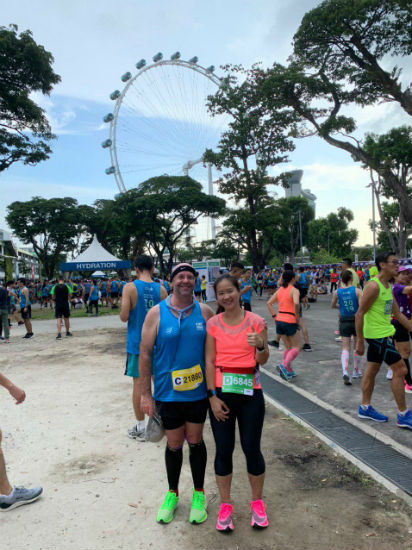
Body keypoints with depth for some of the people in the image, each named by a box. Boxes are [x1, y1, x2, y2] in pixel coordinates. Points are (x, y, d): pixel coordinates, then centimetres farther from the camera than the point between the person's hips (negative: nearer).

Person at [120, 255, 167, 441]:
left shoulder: (130, 288, -10)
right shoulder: (161, 289, -2)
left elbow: (124, 317, -13)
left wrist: (125, 309, 8)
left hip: (137, 343, -2)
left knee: (138, 383, 6)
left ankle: (140, 428, 14)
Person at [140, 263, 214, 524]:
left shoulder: (205, 312, -2)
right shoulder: (157, 313, -8)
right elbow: (145, 354, -4)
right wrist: (146, 394, -5)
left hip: (198, 392, 1)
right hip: (168, 393, -1)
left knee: (196, 442, 15)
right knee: (174, 445, 13)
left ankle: (199, 493, 36)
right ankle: (172, 493, 38)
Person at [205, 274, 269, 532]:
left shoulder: (256, 321, -4)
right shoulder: (213, 324, -1)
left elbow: (263, 360, -2)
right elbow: (210, 361, -1)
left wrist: (261, 346, -24)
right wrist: (213, 396, -6)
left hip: (250, 393, 0)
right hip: (221, 393, 1)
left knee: (252, 448, 9)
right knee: (224, 450, 10)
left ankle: (257, 502, 33)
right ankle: (225, 505, 30)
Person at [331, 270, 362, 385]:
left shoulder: (337, 292, -3)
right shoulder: (357, 290, -11)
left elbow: (332, 305, 12)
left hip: (344, 321, 1)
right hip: (356, 320, -1)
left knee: (345, 348, 2)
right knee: (357, 347, 18)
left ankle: (345, 372, -19)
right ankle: (356, 371, 29)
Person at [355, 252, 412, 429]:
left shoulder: (387, 287, 12)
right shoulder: (373, 286, -18)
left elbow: (397, 313, 20)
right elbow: (359, 314, -19)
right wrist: (360, 342, -19)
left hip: (383, 334, 10)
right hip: (377, 334, -10)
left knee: (372, 369, 16)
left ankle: (365, 408, 28)